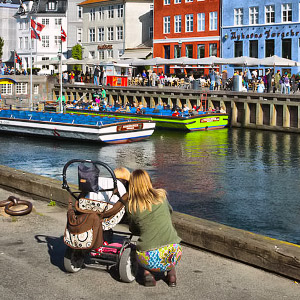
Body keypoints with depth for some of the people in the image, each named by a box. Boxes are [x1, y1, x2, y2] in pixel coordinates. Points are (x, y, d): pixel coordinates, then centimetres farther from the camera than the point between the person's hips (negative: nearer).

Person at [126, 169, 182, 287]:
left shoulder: (131, 207, 3)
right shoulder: (161, 195, 7)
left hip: (149, 259, -1)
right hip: (172, 251, 1)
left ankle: (147, 272, 7)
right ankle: (171, 271, 15)